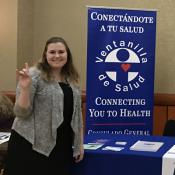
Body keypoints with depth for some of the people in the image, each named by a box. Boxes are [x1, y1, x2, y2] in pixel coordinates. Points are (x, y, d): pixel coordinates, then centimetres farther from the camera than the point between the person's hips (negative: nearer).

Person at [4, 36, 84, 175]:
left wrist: (80, 143, 12)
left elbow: (76, 113, 15)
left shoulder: (72, 79, 10)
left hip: (62, 146, 6)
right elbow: (21, 112, -12)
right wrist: (25, 88, -26)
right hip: (32, 145, -6)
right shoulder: (34, 75, -9)